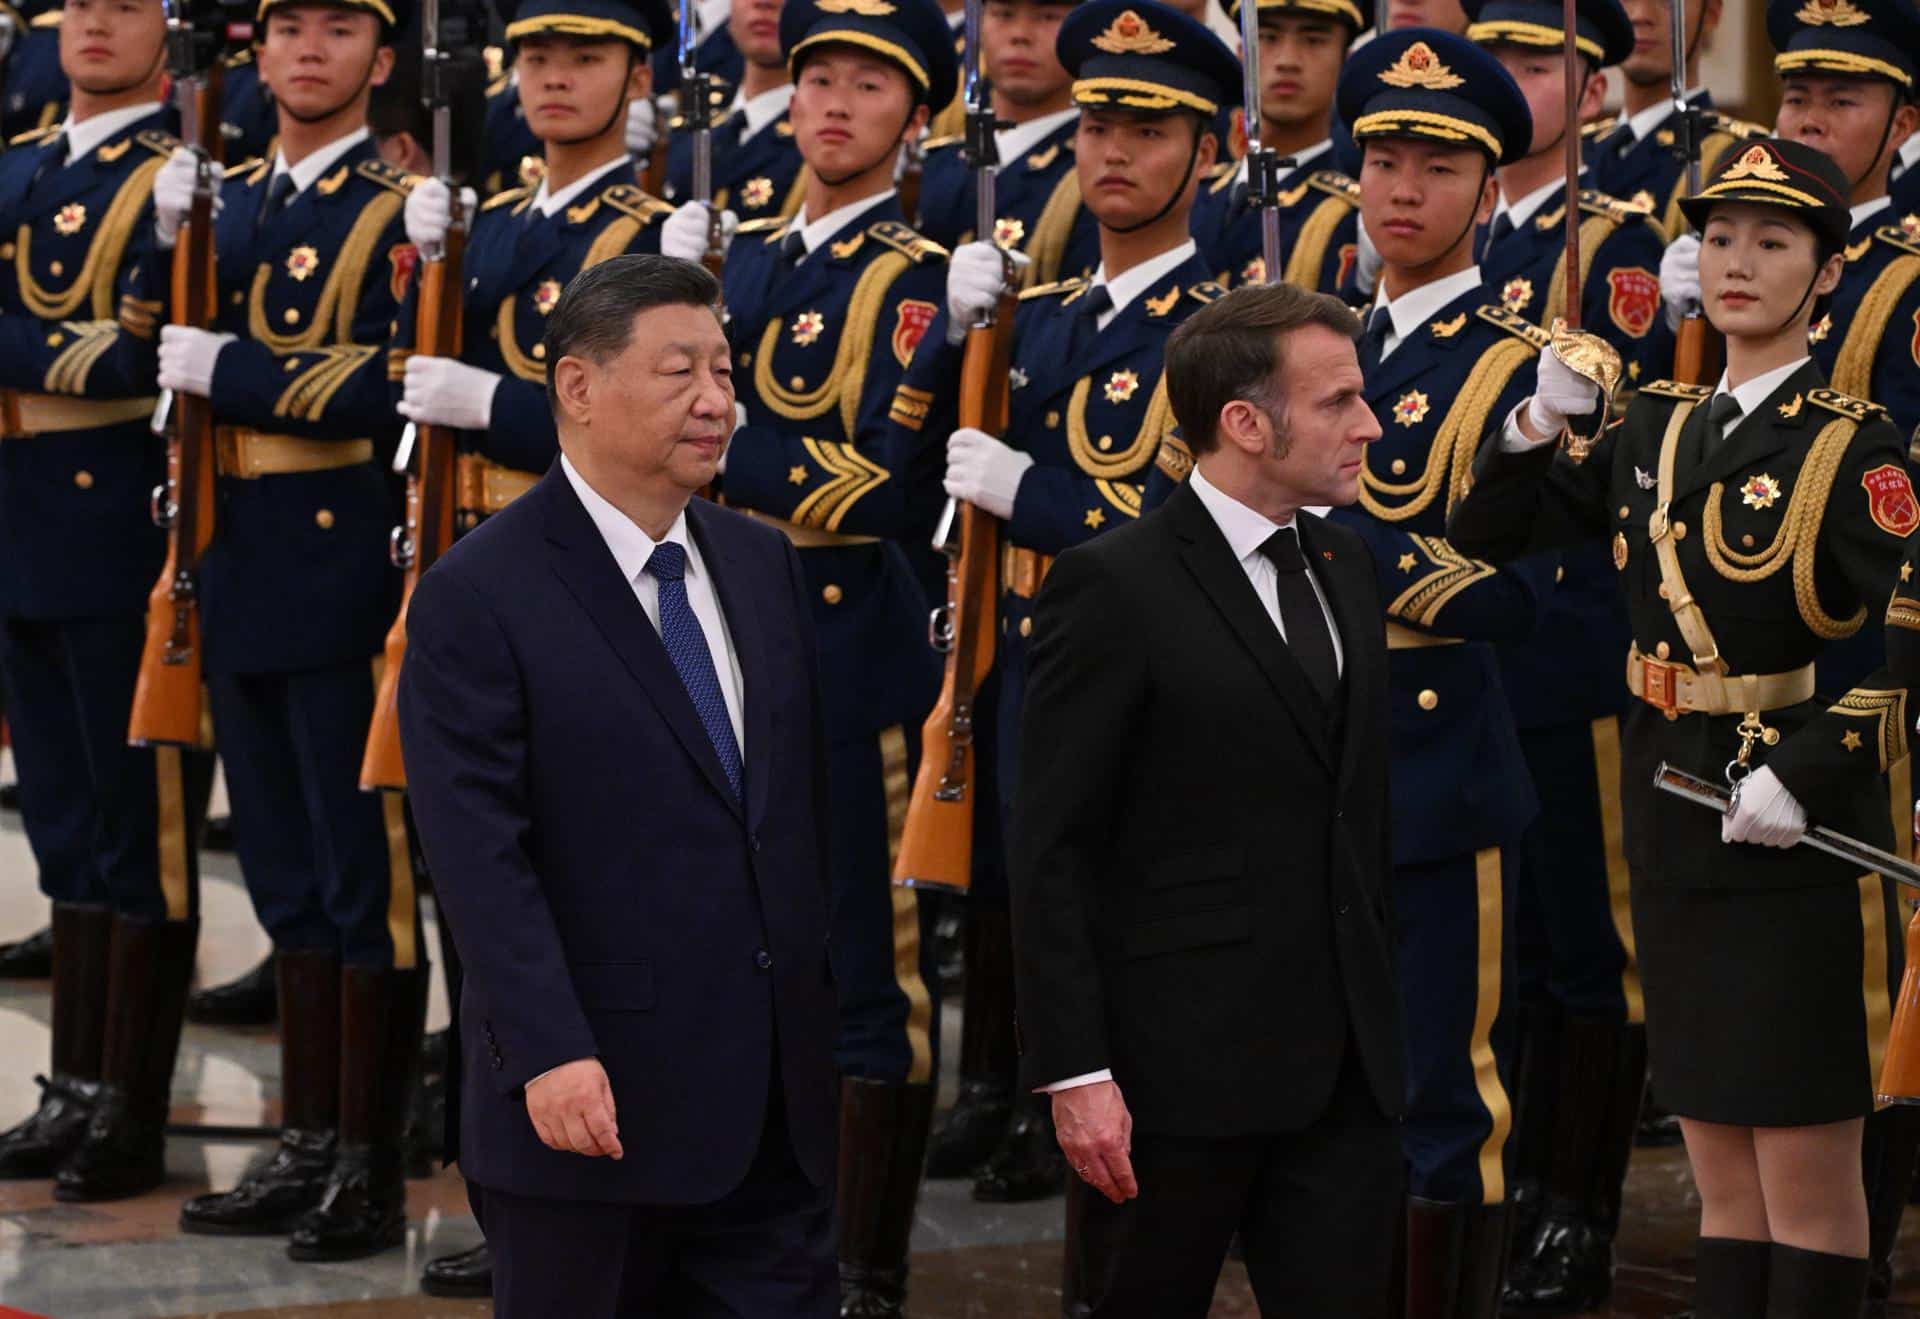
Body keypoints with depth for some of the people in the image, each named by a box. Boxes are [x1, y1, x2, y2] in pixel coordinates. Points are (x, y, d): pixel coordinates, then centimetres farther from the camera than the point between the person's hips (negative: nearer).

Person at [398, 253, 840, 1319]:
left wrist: (833, 1010, 13)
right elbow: (477, 852, -16)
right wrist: (549, 1053, -24)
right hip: (592, 1097, -6)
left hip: (774, 1104, 6)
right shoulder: (477, 598, -10)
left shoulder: (763, 565, 11)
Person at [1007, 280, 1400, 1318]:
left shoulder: (1343, 566, 13)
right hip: (1181, 1070, -6)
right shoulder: (1114, 588, -10)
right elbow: (1051, 852, -12)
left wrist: (1377, 1009, 15)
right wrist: (1075, 1073, -17)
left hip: (1344, 1068, 6)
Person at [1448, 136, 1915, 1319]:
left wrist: (1801, 776, -25)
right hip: (1676, 820, 6)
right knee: (1722, 1166, 11)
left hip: (1803, 827, -6)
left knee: (1808, 1163, -1)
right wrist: (1542, 422, -3)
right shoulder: (1659, 429, 10)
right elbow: (1491, 538, 14)